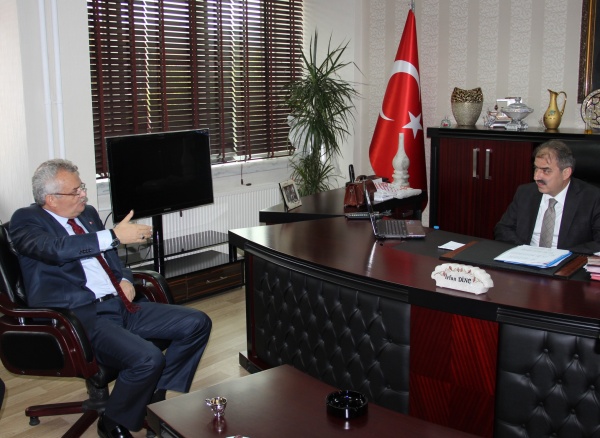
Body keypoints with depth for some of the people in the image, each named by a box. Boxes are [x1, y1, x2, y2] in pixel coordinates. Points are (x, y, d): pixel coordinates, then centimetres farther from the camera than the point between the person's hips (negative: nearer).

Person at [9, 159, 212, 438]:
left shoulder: (87, 213, 18)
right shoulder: (26, 221, -3)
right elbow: (57, 249, -25)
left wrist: (125, 279, 7)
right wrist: (114, 236, -25)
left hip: (118, 304, 8)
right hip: (81, 316, -8)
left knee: (197, 324, -2)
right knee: (148, 359, -30)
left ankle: (155, 397, 10)